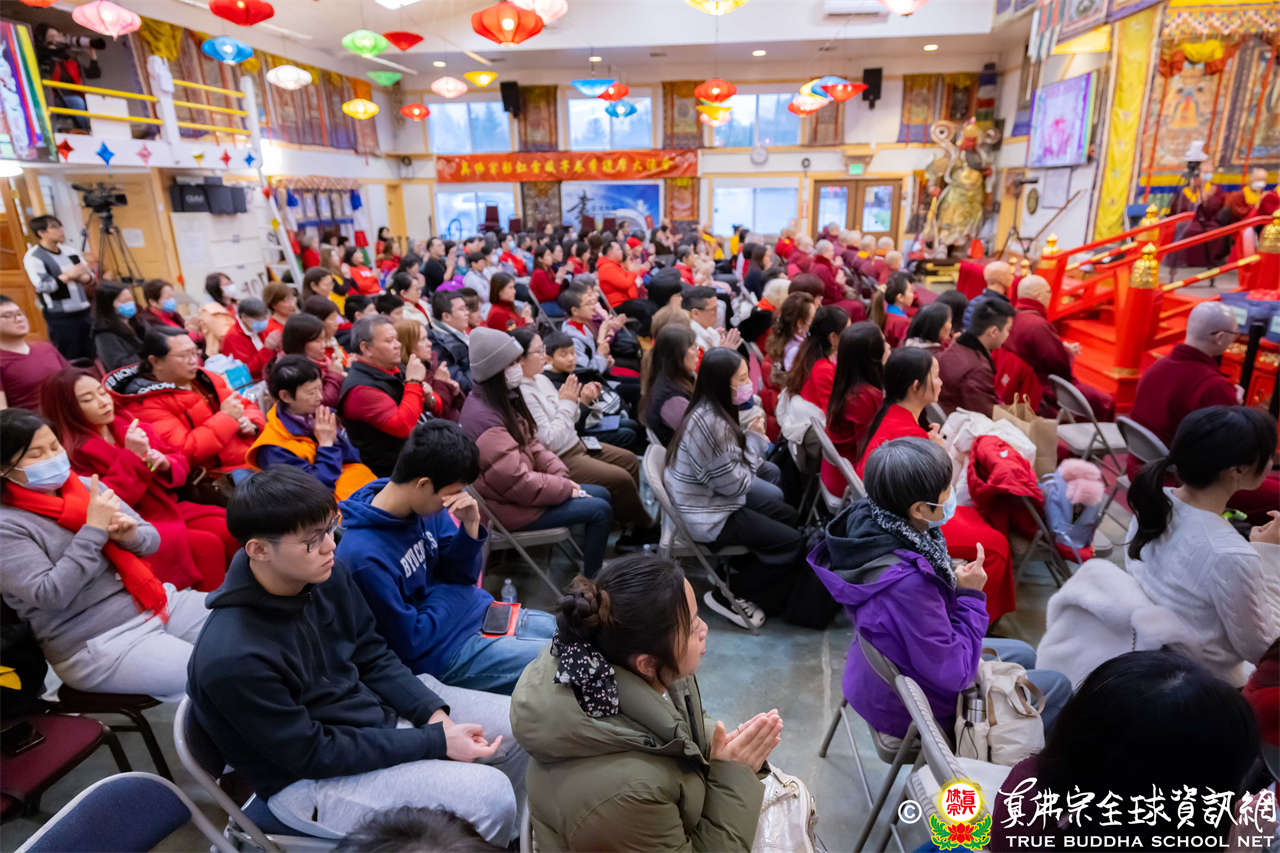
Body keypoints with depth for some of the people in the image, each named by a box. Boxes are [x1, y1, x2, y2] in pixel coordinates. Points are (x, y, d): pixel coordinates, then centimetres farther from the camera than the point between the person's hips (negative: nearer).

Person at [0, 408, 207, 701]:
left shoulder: (86, 485, 9)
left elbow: (152, 540, 13)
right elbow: (49, 595, -18)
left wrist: (131, 535, -11)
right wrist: (94, 529, -20)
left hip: (160, 602, 6)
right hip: (99, 643, -6)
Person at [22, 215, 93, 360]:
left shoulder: (70, 251, 12)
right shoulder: (33, 257, -5)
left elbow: (90, 276, 13)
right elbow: (41, 285, -17)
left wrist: (84, 277, -9)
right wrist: (68, 276, -25)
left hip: (83, 311, 6)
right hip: (60, 317, -6)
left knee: (90, 356, 8)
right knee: (70, 359, -6)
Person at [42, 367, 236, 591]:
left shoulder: (130, 425, 12)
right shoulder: (73, 453, -6)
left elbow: (180, 464, 18)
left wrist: (165, 463, -6)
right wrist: (131, 457, -17)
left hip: (170, 509, 6)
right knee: (206, 546, -28)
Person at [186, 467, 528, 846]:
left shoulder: (327, 576, -11)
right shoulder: (233, 659, -29)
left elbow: (374, 657, 2)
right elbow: (313, 754, -21)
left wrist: (434, 713, -12)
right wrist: (436, 742, -21)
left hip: (380, 709, 7)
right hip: (311, 777, -7)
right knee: (488, 796, -24)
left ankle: (509, 836, 28)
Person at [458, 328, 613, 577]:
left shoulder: (502, 400, 3)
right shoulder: (483, 419, -28)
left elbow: (531, 444, 9)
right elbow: (518, 482, -28)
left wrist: (562, 477, -4)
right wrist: (567, 489, -17)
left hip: (520, 487, 10)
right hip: (509, 507, -10)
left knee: (601, 494, 12)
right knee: (600, 511, -11)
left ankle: (590, 561, 24)